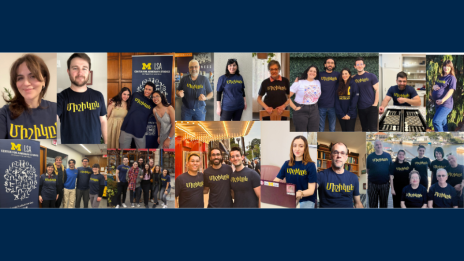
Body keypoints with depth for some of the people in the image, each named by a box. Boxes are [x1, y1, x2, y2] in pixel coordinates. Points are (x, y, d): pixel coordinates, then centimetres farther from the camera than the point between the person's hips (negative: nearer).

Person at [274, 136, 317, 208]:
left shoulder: (310, 165, -4)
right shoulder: (287, 164, 8)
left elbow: (311, 190, -7)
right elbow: (276, 181, 4)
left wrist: (300, 194, -28)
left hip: (306, 200, -3)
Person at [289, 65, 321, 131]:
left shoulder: (318, 83, 10)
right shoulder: (299, 83, -4)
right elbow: (287, 96, -9)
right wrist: (294, 108, -12)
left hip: (314, 111, 4)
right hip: (301, 111, -4)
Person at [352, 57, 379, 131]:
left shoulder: (371, 76, -2)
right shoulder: (353, 79, 7)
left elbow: (377, 90, -3)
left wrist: (375, 104, -9)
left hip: (371, 107, -3)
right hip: (361, 108, 3)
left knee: (373, 129, -6)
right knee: (364, 129, 12)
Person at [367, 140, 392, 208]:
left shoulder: (388, 156, 5)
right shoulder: (370, 156, 0)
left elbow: (391, 169, 10)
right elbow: (367, 170, 4)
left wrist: (390, 179, 4)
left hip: (385, 184, 1)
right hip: (372, 184, -1)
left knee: (384, 204, 12)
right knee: (373, 205, 5)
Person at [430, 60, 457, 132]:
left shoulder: (451, 78, -5)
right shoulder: (440, 77, 17)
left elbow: (451, 91, -15)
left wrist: (443, 100, -29)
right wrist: (433, 87, 0)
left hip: (445, 104, -8)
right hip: (437, 104, 8)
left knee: (436, 121, -21)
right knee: (443, 123, 15)